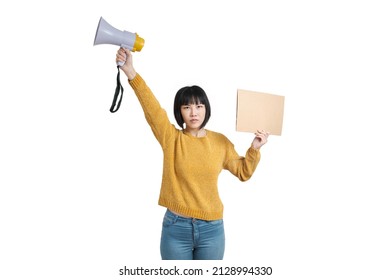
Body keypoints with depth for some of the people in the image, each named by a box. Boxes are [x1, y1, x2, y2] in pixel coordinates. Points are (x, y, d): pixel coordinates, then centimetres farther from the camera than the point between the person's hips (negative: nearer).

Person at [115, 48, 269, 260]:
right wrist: (131, 73, -33)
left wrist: (254, 149, -3)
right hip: (176, 228, -1)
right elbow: (151, 107, -20)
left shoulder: (220, 141, 3)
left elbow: (243, 172, 15)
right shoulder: (171, 138, -5)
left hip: (211, 229, 2)